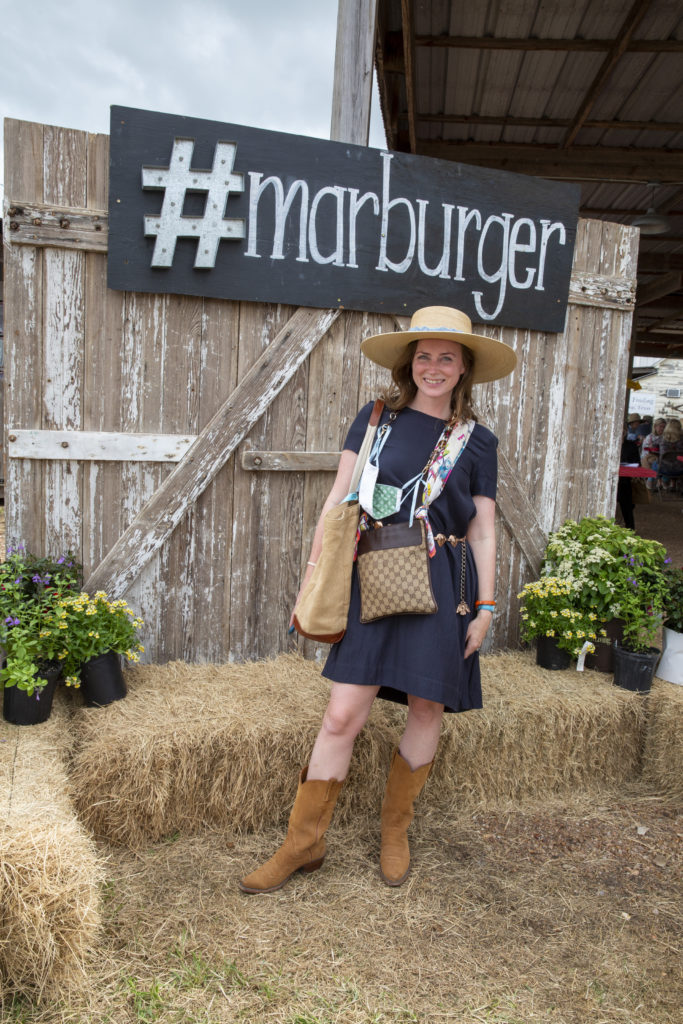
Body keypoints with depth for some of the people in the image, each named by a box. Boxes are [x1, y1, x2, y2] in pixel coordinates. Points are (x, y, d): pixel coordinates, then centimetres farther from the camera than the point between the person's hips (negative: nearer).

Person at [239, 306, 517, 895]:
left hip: (445, 584, 1)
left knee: (426, 709, 9)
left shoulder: (477, 441, 5)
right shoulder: (377, 419, 3)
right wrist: (313, 574, -1)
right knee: (343, 715, -2)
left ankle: (396, 832, 32)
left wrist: (486, 606, 3)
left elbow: (483, 529, 7)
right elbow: (339, 500, 3)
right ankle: (304, 844, 17)